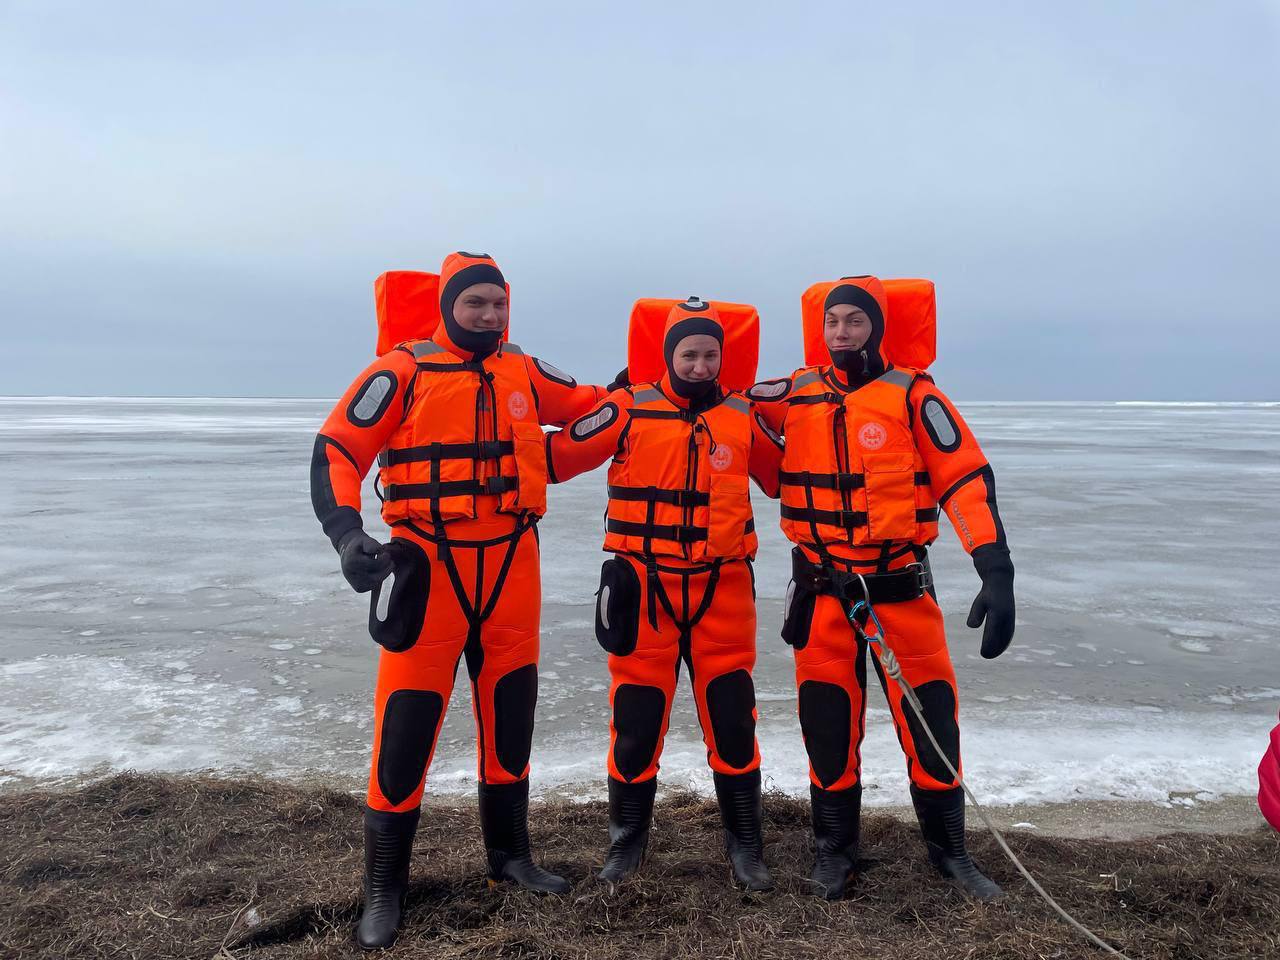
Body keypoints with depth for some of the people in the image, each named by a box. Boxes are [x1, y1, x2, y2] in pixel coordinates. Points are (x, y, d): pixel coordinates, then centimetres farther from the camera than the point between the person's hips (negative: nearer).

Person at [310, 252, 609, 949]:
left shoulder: (525, 373, 8)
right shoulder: (401, 372, -6)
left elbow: (590, 404, 24)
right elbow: (336, 451, -9)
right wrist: (346, 532, -22)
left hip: (511, 565, 5)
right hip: (429, 566, -4)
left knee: (510, 710, 14)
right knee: (407, 723, -2)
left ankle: (510, 853, 33)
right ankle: (384, 888, 16)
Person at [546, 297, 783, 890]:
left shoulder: (743, 417, 7)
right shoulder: (630, 409, -2)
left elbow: (785, 478, 19)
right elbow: (558, 456, -3)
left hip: (723, 590, 2)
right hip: (644, 589, -1)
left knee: (732, 720, 7)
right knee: (636, 721, 7)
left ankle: (745, 845, 25)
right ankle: (627, 841, 28)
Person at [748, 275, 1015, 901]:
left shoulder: (910, 394, -5)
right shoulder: (797, 394, 4)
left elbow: (967, 479, -9)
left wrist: (996, 572, -17)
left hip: (901, 589, -2)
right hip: (821, 591, 2)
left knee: (930, 717, 5)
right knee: (827, 721, 9)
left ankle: (949, 847, 28)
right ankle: (834, 847, 29)